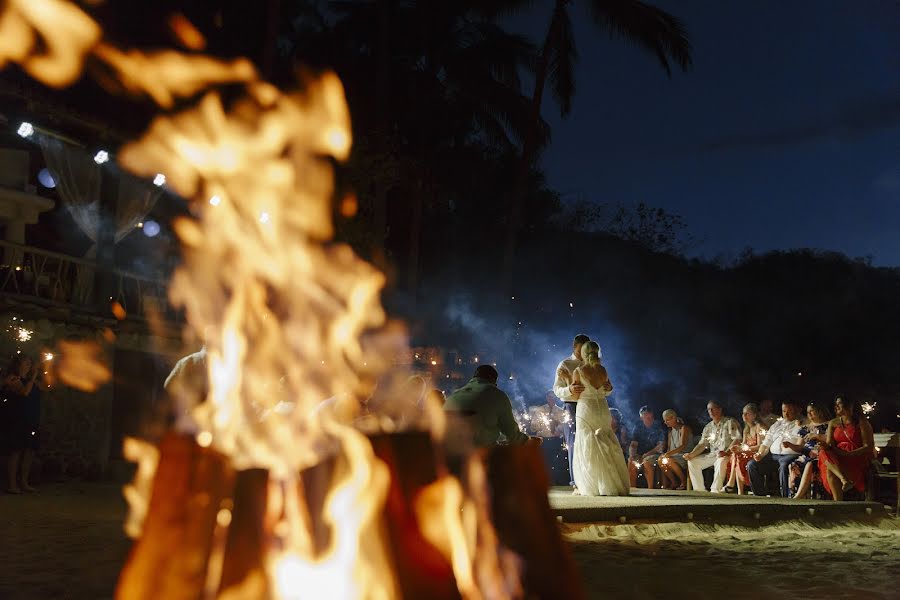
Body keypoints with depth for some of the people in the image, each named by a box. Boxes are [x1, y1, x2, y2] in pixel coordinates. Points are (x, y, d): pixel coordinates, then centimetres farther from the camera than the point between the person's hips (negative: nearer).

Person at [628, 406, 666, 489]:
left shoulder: (658, 427, -1)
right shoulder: (638, 428, 10)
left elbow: (661, 446, -8)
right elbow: (633, 445, 7)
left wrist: (647, 454, -18)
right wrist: (631, 455, -15)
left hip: (654, 453, -3)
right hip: (640, 454, 3)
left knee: (646, 461, -36)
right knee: (631, 462, -28)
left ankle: (650, 488, -30)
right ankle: (632, 488, -25)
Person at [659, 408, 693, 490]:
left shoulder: (684, 428, -8)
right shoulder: (671, 431, 17)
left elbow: (683, 446, -21)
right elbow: (669, 447, 17)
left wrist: (669, 453, -33)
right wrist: (665, 454, -6)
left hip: (685, 456, -7)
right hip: (675, 455, 7)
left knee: (669, 461, -33)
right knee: (661, 460, -21)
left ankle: (684, 482, -16)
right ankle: (674, 483, -11)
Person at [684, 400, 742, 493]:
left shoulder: (730, 422, -2)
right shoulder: (708, 427, 17)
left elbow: (737, 439, -14)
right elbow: (702, 444, 14)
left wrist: (726, 452, -29)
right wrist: (691, 454, -5)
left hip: (728, 454, -7)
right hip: (712, 455, 7)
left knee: (721, 461, -39)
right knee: (692, 462, -6)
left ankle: (715, 490, -36)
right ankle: (699, 491, -7)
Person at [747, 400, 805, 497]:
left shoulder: (801, 424, 11)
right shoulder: (777, 424, 27)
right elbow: (766, 442, 22)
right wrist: (760, 454, 5)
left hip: (790, 455, -6)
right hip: (773, 455, 6)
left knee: (784, 465, -39)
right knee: (751, 464, -14)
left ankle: (785, 496, -34)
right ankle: (759, 495, -10)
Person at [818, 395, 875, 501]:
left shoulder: (861, 422, -2)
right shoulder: (833, 423, 13)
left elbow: (868, 447, -9)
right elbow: (829, 443, 4)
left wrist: (848, 454, -22)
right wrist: (824, 446, -22)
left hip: (858, 457, -4)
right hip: (837, 458, 4)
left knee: (830, 469, -33)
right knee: (824, 453, -32)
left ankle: (838, 502, -34)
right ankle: (844, 479, -46)